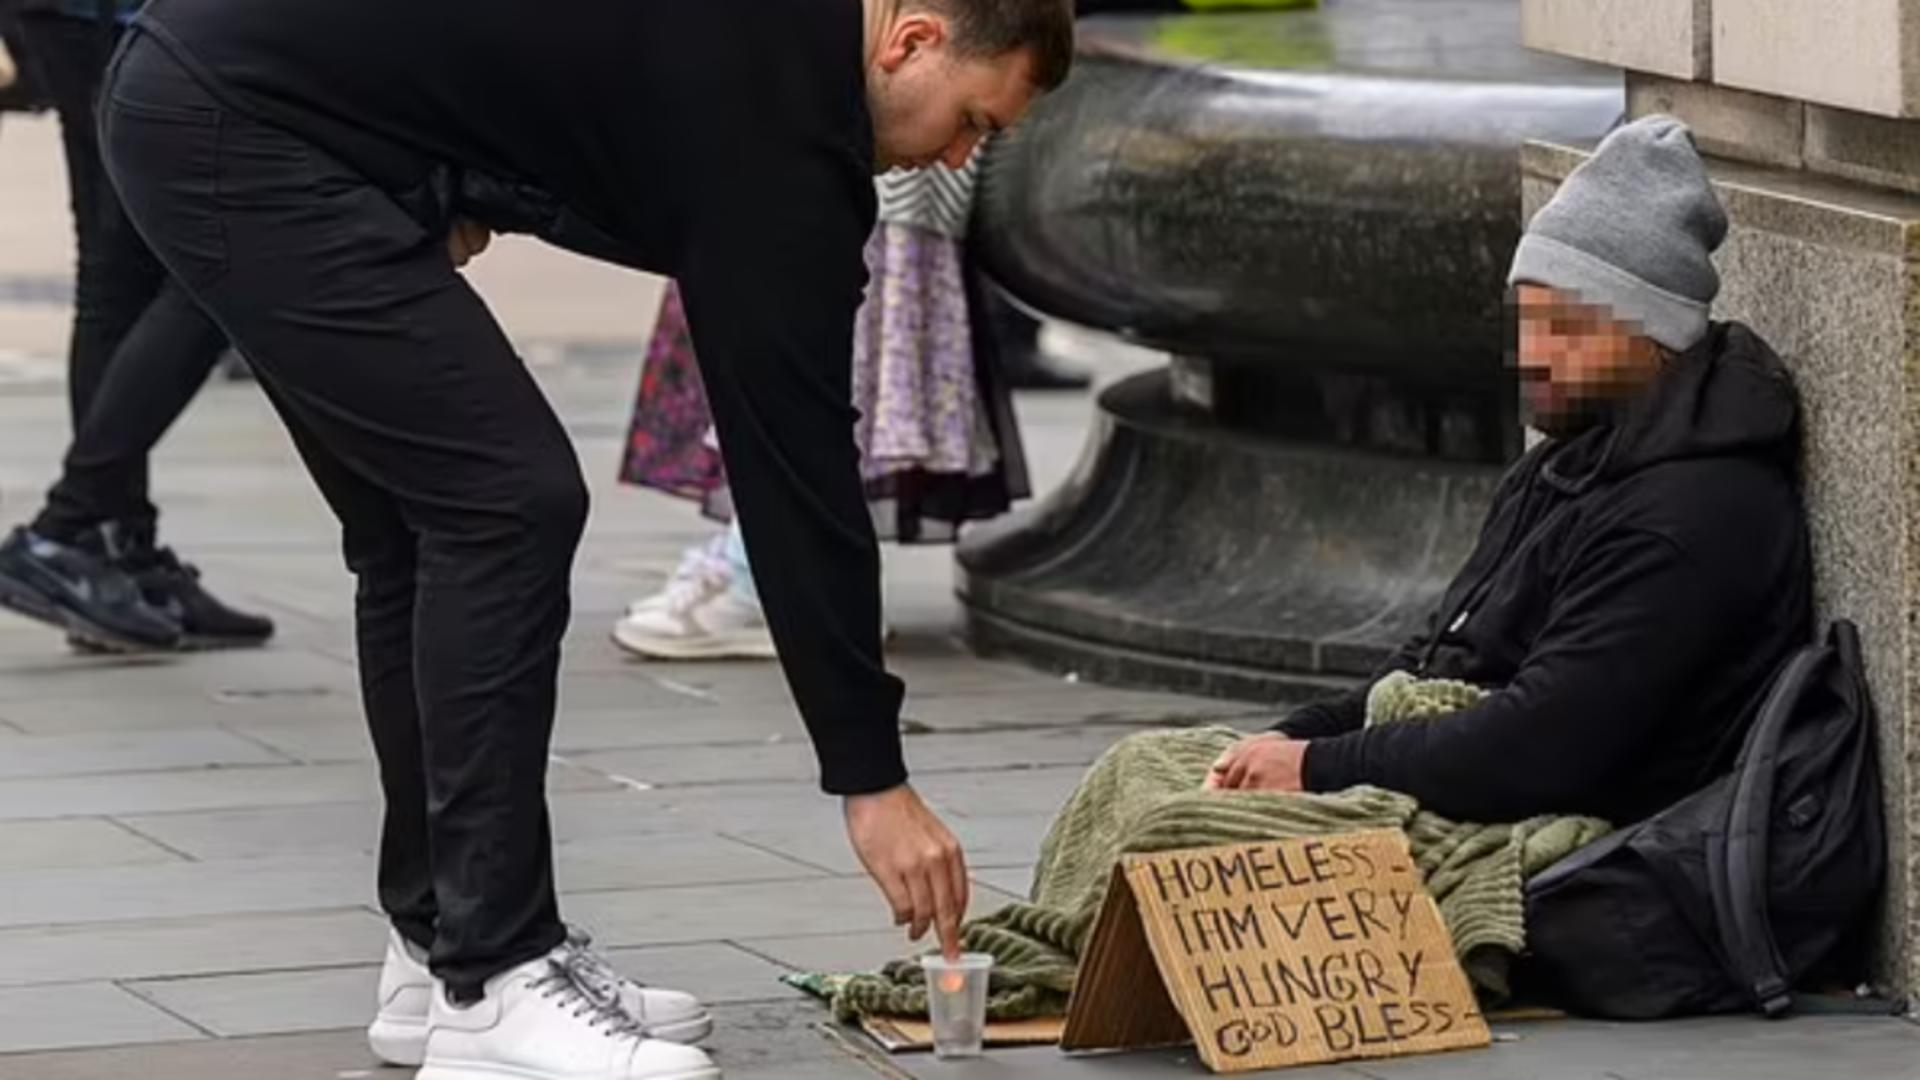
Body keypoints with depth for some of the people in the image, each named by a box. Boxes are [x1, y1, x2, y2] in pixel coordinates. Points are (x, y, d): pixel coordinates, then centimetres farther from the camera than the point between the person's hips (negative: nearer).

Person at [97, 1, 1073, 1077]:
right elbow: (792, 451, -11)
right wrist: (873, 776, -7)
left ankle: (449, 943, 18)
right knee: (506, 501, -10)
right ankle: (493, 985, -6)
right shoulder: (774, 103, -12)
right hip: (243, 131, -10)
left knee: (432, 520, 14)